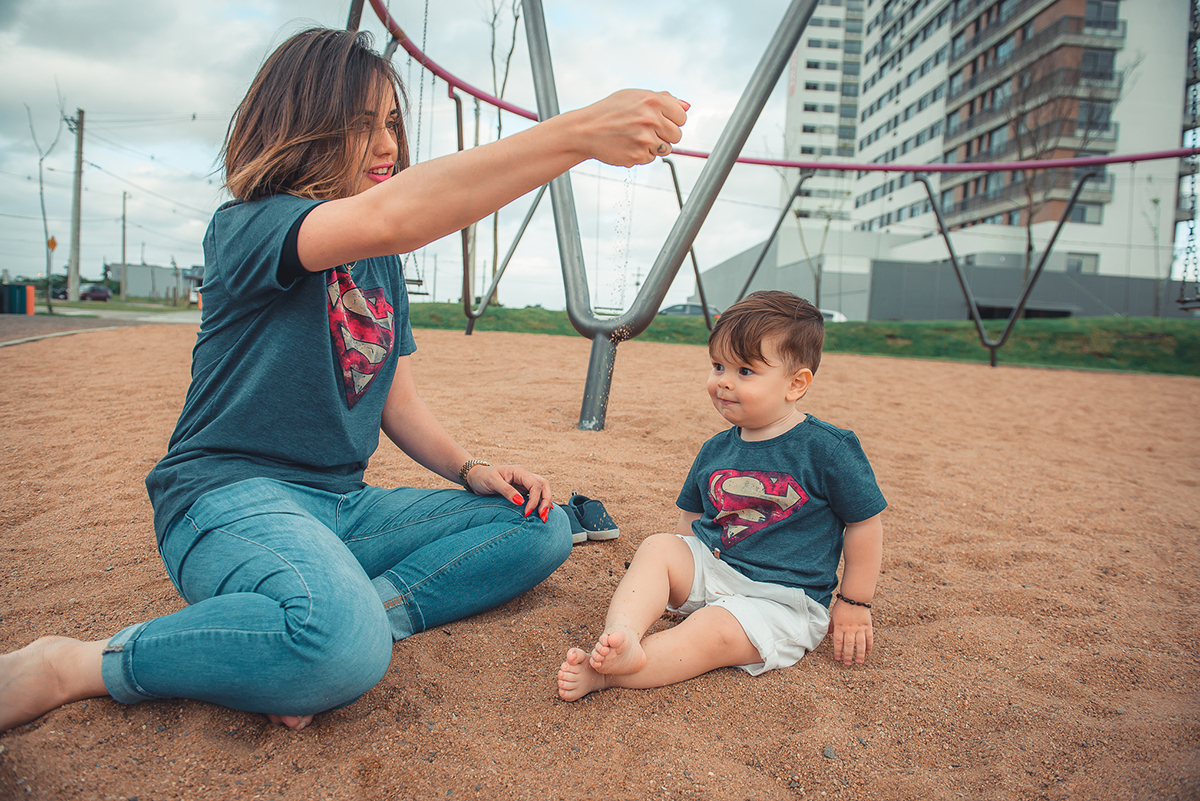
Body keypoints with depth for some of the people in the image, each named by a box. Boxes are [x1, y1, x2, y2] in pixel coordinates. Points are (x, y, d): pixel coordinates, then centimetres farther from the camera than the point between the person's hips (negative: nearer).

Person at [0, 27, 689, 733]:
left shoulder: (382, 267, 16)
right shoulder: (247, 227, -9)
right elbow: (388, 217, -32)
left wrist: (470, 469, -2)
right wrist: (581, 132, -36)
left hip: (343, 504, 8)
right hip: (230, 493, -8)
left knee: (542, 527, -3)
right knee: (344, 646, -39)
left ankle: (361, 608, -20)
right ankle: (74, 666, -14)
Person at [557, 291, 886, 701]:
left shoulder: (827, 449, -11)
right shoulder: (715, 451, 6)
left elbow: (864, 525, -4)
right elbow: (691, 519, 17)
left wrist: (854, 605, -1)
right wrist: (665, 578, 10)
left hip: (782, 601, -5)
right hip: (709, 570, 5)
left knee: (714, 629, -30)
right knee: (656, 547, -19)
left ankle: (603, 673, -34)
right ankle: (622, 636, -40)